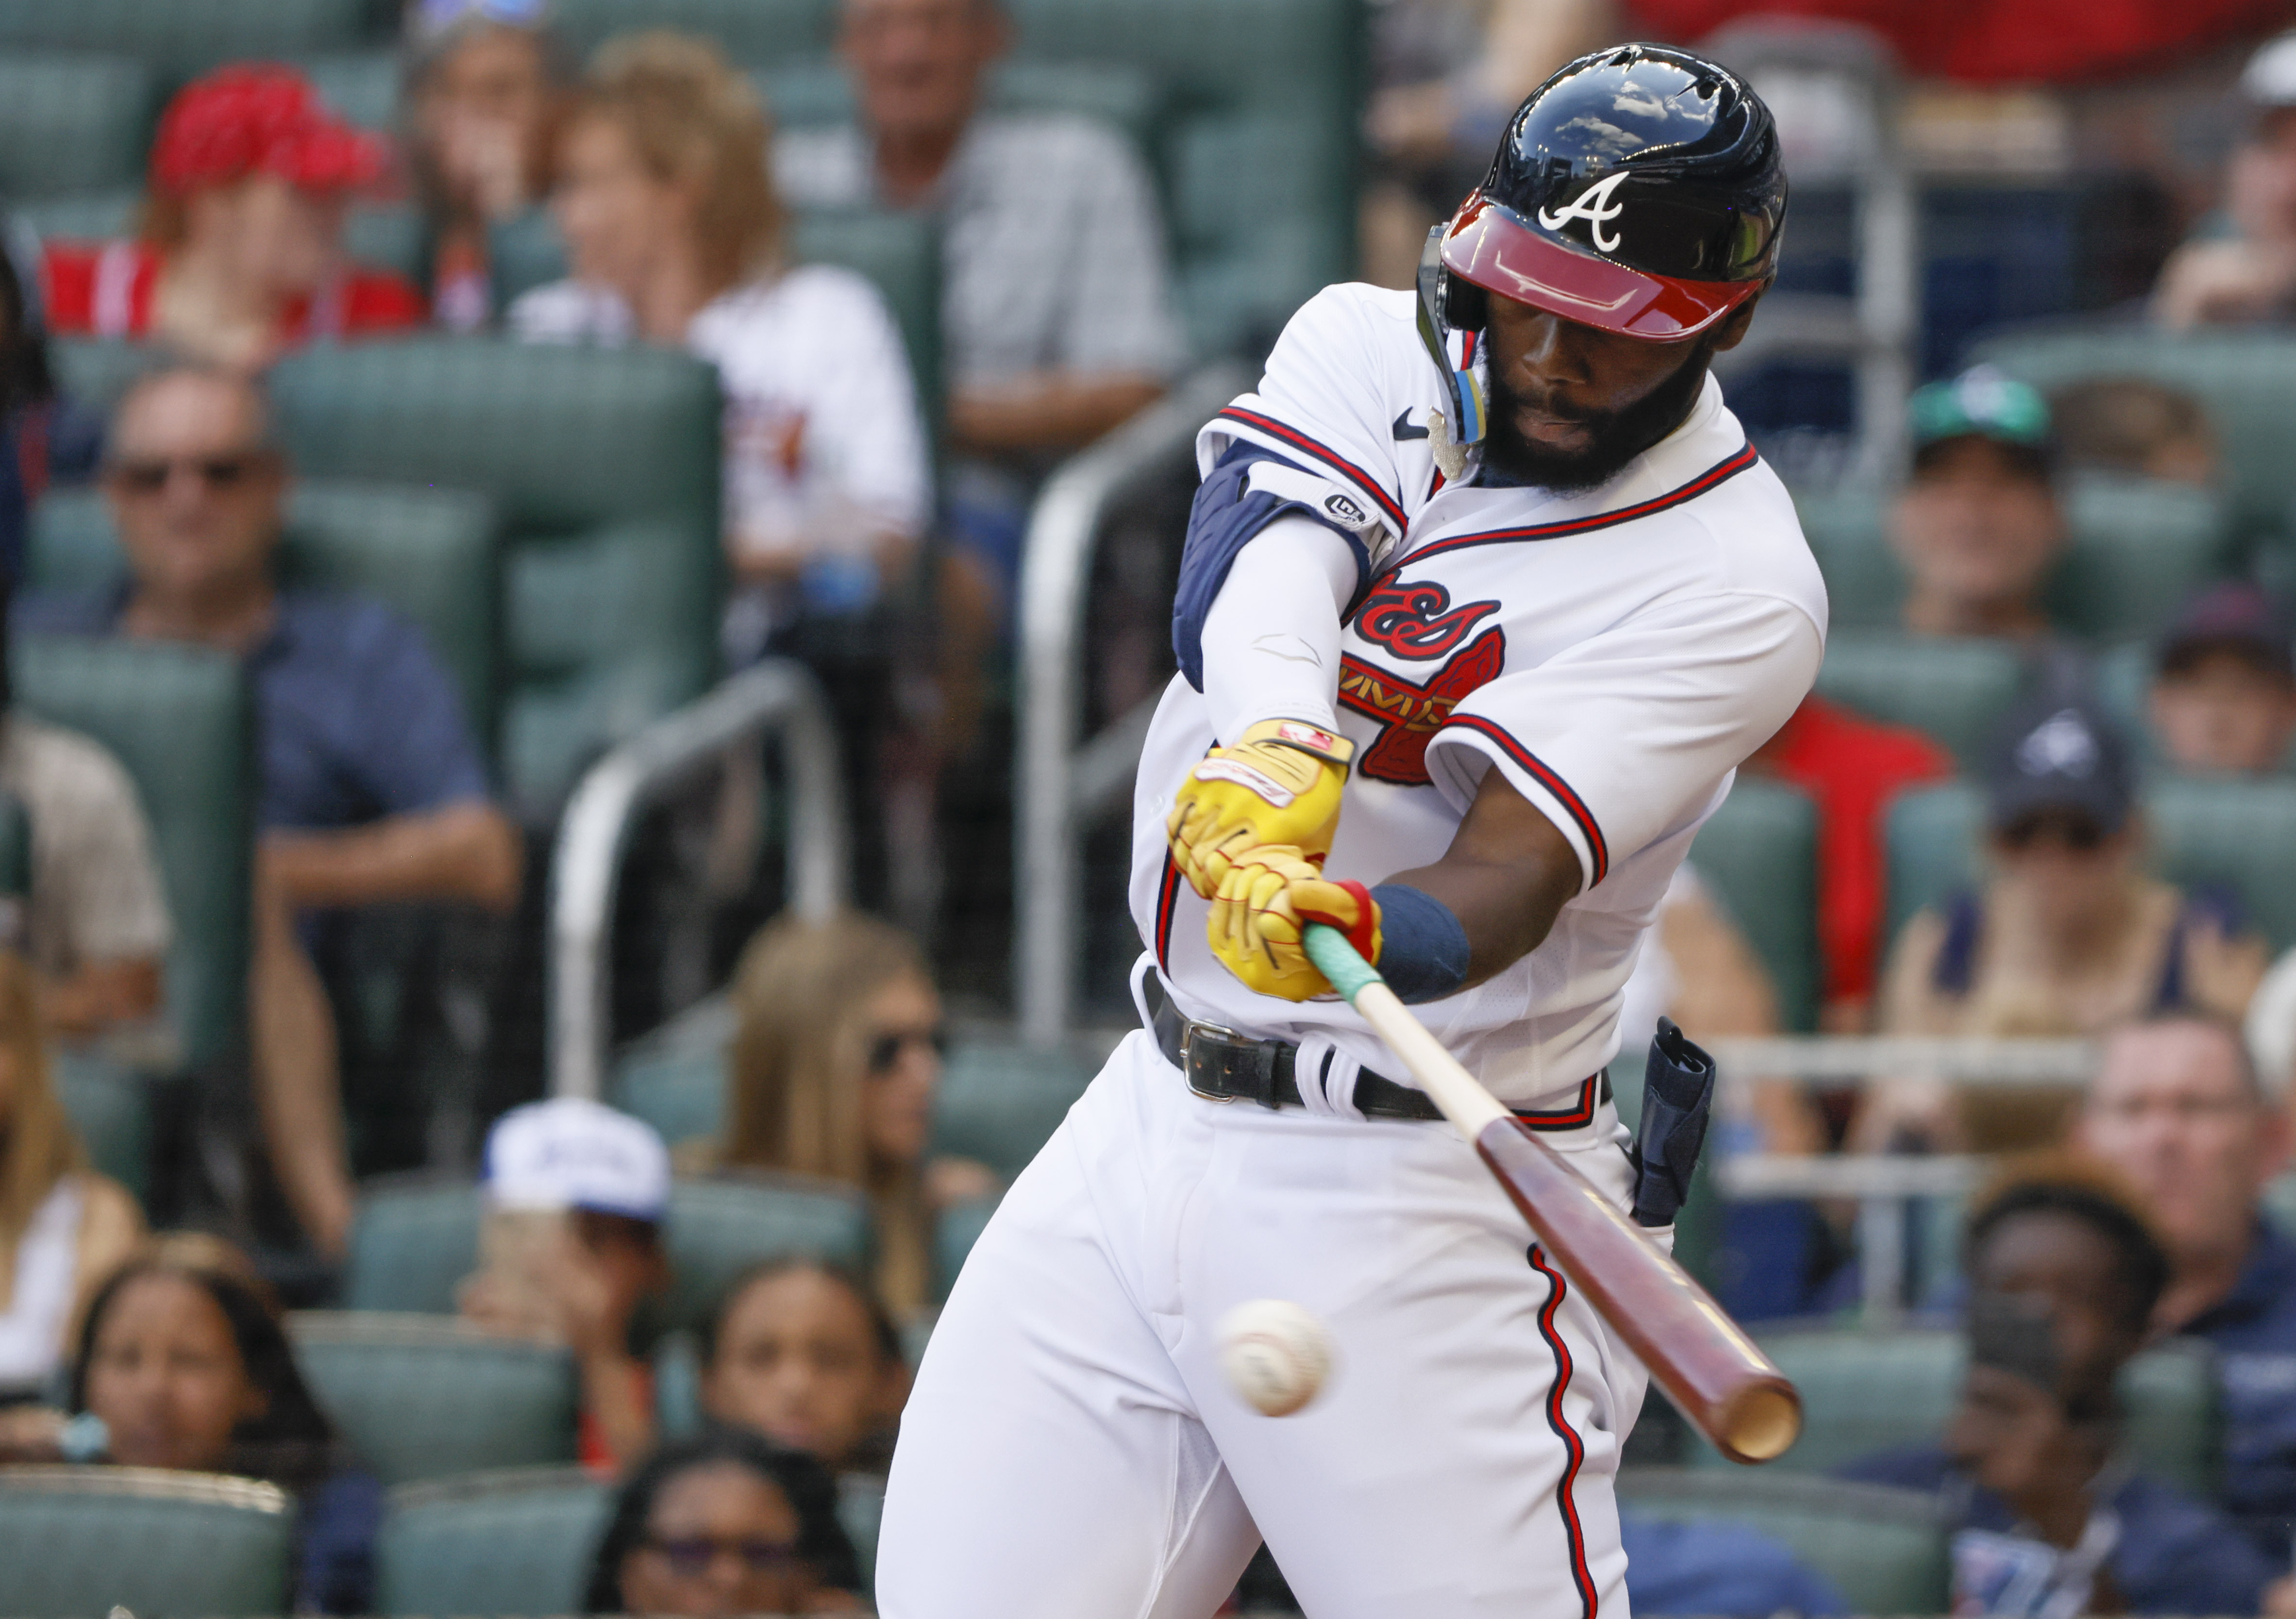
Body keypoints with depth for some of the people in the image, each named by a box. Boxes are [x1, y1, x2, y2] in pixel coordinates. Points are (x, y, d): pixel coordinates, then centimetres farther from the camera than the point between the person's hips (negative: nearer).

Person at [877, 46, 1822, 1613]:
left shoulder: (1737, 584, -12)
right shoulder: (1374, 352, 4)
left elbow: (1503, 883, -24)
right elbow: (1247, 572, -17)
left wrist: (1356, 937, -47)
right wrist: (1271, 746, -40)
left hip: (1419, 1215, -5)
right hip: (1150, 1121, 5)